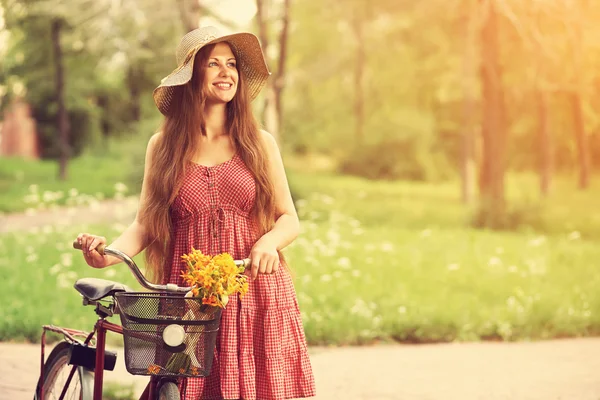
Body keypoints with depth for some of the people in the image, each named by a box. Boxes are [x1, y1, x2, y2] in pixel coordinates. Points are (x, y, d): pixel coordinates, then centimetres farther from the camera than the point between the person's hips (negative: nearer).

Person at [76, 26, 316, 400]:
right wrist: (110, 252, -14)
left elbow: (290, 219, 8)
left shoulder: (260, 144, 8)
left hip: (255, 294, 0)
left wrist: (269, 242, -13)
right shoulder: (164, 146, 8)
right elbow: (146, 223, 5)